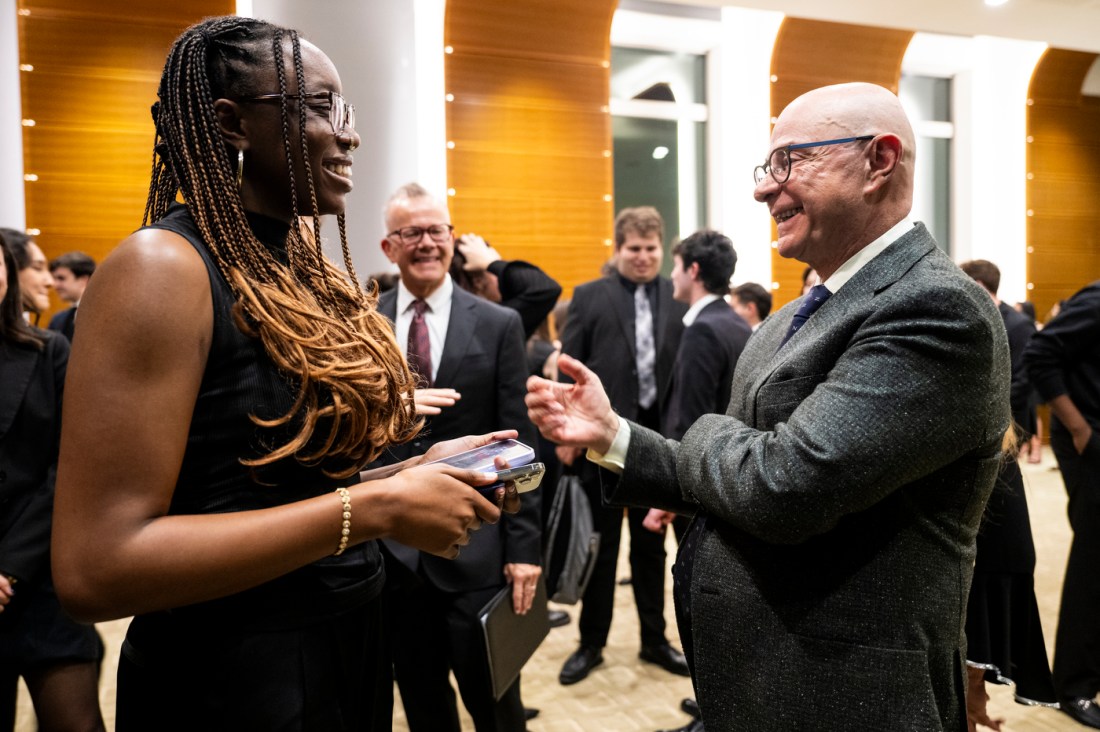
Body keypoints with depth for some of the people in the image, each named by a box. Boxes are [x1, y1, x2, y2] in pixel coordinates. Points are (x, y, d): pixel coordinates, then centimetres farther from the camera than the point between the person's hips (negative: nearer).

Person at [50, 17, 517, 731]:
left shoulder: (306, 271, 5)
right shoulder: (164, 268, -18)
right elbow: (94, 569, -24)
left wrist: (422, 467, -3)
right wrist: (375, 506, -24)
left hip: (352, 643, 8)